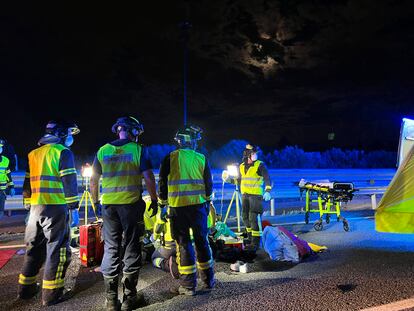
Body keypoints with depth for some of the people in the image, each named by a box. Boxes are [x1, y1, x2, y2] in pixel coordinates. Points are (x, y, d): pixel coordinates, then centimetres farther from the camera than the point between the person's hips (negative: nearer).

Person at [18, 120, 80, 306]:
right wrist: (73, 201, -7)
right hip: (56, 207, -7)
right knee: (56, 248, -1)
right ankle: (51, 294, 3)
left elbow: (27, 181, 19)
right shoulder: (62, 152, -6)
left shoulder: (34, 154, 16)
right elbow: (69, 179, -12)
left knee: (34, 247, 18)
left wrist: (27, 203, 23)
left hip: (36, 206, 7)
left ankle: (26, 288, 27)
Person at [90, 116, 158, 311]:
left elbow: (93, 181, 8)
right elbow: (148, 179, -10)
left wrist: (95, 201, 20)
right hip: (131, 204, -3)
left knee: (110, 249, 10)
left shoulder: (103, 151, 6)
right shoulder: (138, 150, -4)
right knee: (132, 249, 7)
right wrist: (154, 200, 1)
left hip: (108, 205, 3)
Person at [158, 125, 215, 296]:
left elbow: (163, 184, -1)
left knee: (183, 244, 5)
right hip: (199, 205, 2)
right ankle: (208, 280, 26)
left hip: (178, 207, -2)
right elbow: (209, 183, 9)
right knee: (202, 241, 14)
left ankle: (188, 285, 10)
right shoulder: (202, 159, 4)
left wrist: (162, 203, 10)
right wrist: (207, 201, 22)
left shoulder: (170, 158, -2)